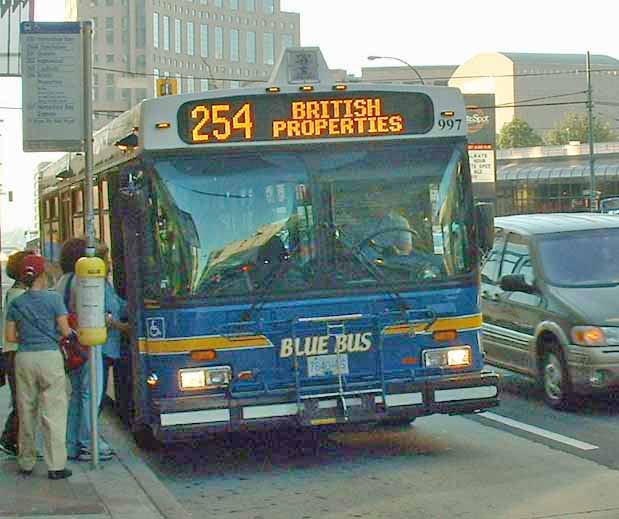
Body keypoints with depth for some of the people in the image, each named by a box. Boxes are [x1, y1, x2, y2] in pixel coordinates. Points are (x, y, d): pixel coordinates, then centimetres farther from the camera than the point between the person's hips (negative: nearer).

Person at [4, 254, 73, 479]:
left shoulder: (16, 303, 6)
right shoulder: (53, 298, -4)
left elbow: (10, 336, 6)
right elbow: (65, 331, -4)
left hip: (24, 358, 4)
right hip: (49, 356, -3)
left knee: (26, 412, 12)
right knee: (53, 412, -2)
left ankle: (26, 463, 19)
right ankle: (56, 466, -4)